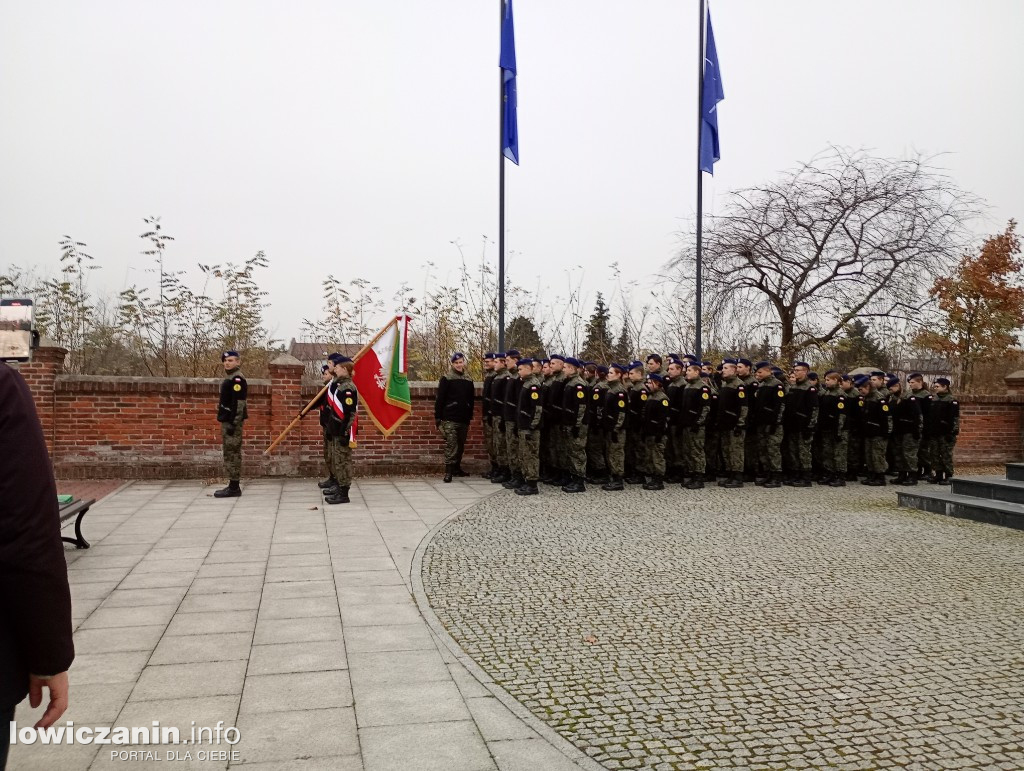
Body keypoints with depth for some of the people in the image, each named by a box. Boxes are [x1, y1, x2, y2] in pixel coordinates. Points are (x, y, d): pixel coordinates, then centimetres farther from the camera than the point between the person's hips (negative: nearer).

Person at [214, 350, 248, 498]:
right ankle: (233, 486, 18)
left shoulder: (237, 379, -15)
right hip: (227, 420, 10)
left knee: (232, 454, -7)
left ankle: (234, 488, -3)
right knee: (230, 454, 12)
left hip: (232, 421, -10)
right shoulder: (230, 378, 17)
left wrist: (233, 424, -23)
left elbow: (239, 403, -21)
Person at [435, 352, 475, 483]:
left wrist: (470, 417, 15)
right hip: (450, 418, -5)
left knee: (460, 445, 11)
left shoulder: (468, 380, 11)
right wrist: (438, 417, -10)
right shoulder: (446, 378, -3)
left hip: (464, 419, 5)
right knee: (451, 444, -10)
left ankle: (457, 468, 23)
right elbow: (440, 399, -5)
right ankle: (448, 472, -8)